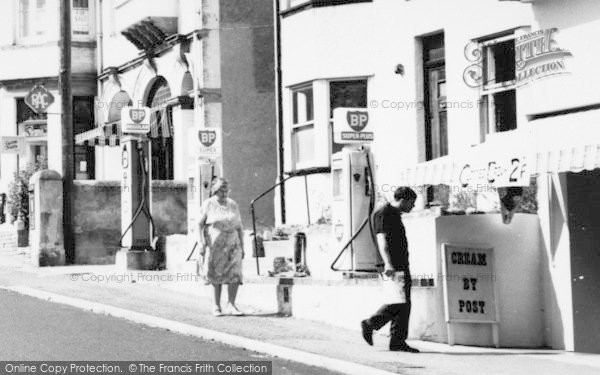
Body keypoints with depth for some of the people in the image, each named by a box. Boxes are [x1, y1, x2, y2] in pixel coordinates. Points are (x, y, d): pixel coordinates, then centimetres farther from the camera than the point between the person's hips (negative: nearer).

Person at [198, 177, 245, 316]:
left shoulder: (233, 205, 5)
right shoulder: (208, 204, -4)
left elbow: (239, 227, 9)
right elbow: (200, 224, -7)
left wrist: (242, 247, 6)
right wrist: (201, 243, -16)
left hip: (231, 245, 2)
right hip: (214, 245, -2)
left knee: (235, 275, -12)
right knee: (217, 276, 4)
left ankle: (231, 306, -8)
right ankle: (217, 306, 15)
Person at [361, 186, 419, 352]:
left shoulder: (396, 215, 22)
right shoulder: (383, 214, -8)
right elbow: (382, 239, -18)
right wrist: (388, 263, -29)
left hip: (402, 266, 10)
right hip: (392, 267, -10)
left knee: (404, 305, 4)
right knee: (398, 301, -15)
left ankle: (398, 341, 3)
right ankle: (370, 324, -2)